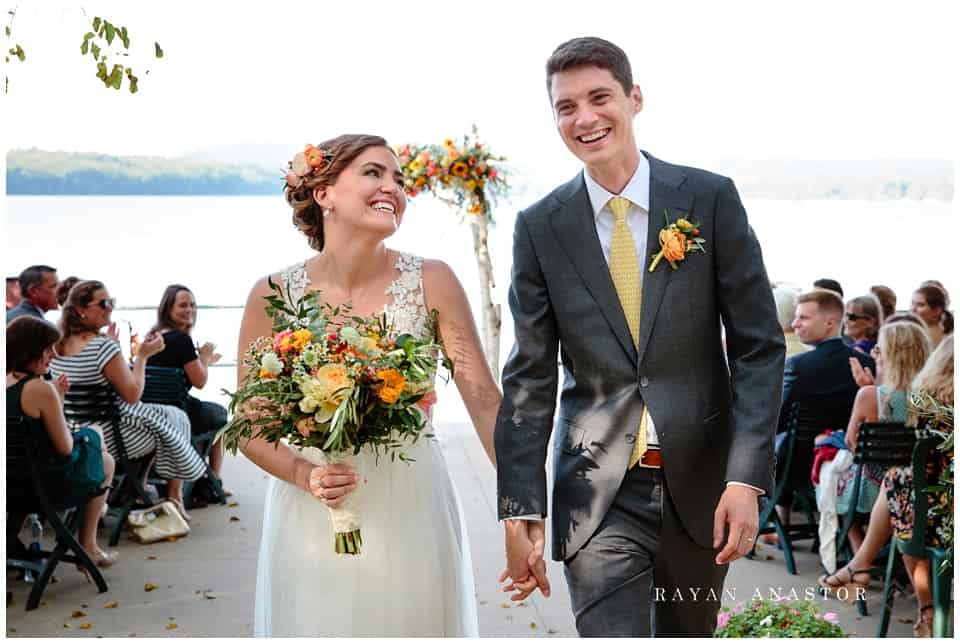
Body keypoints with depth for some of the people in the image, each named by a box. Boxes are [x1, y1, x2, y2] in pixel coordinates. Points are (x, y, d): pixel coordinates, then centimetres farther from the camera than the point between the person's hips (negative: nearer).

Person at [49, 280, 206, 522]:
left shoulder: (58, 346, -1)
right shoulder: (104, 346, -26)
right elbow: (132, 395, -20)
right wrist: (142, 355, -10)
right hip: (112, 440, -8)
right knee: (176, 418, 17)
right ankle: (174, 495, 25)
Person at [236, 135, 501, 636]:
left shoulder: (431, 283, -9)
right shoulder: (273, 295, -8)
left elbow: (484, 400, -13)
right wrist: (306, 476, -19)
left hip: (412, 515, 0)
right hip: (312, 519, 0)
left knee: (413, 625, 13)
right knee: (319, 624, 14)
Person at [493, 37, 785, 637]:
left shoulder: (710, 198, -3)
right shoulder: (541, 226, -1)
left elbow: (759, 346, -3)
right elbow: (529, 378, 0)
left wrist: (747, 476, -12)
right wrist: (521, 511, -5)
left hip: (702, 482, 1)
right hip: (598, 493, -1)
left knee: (690, 632, 19)